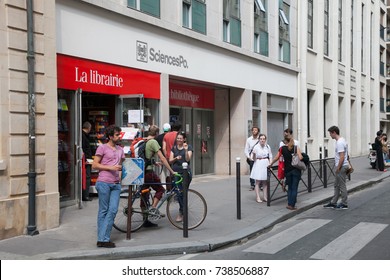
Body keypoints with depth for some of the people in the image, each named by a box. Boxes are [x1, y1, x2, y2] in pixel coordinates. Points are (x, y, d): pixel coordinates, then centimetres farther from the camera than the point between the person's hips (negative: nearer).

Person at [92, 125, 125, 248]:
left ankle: (103, 239, 4)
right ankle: (102, 239, 7)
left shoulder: (120, 150, 19)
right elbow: (94, 165, -4)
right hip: (104, 183, -5)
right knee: (103, 211, 0)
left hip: (116, 184, 6)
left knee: (113, 210, -2)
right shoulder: (102, 148, 0)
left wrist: (121, 176, 11)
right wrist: (110, 167, -13)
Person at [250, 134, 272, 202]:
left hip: (266, 164, 3)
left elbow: (270, 157, 11)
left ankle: (265, 197, 17)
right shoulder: (256, 147, -8)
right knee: (258, 182, -2)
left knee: (265, 182, 9)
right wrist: (253, 154, -26)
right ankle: (258, 197, 2)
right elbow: (253, 158, -6)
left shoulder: (267, 146, 1)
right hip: (258, 164, -3)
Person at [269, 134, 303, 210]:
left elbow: (276, 158, 2)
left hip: (287, 170, 2)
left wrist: (270, 164, 17)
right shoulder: (296, 147, -4)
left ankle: (289, 204, 13)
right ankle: (292, 205, 2)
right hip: (296, 170, -2)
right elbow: (300, 158, -14)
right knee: (294, 188, 3)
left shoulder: (282, 148, -1)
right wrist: (303, 157, 9)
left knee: (290, 188, 16)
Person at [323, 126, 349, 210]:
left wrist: (338, 168, -20)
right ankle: (333, 203, 22)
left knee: (342, 186, -2)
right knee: (337, 185, 15)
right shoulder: (342, 140, 13)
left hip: (341, 167, -11)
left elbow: (342, 157, -25)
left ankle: (344, 204, 7)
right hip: (342, 166, 11)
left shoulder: (340, 142, -21)